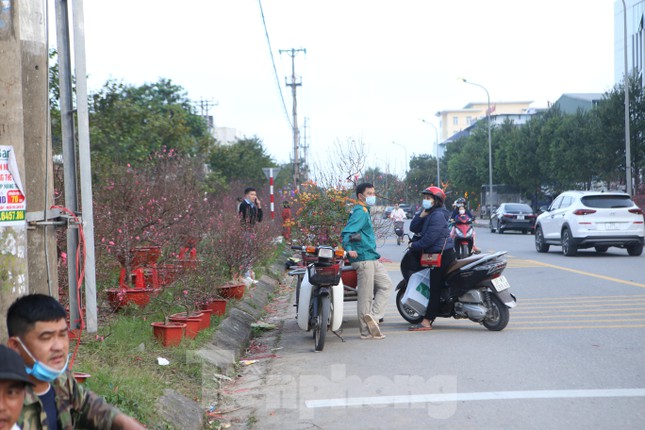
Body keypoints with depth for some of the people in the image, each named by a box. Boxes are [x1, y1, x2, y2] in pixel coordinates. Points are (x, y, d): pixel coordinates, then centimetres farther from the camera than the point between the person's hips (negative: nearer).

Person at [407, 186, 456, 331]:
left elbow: (430, 238, -21)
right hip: (434, 253, 11)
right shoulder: (430, 214, 17)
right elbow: (414, 228, 12)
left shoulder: (438, 215, -16)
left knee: (434, 289, -10)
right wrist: (422, 215, -2)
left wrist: (414, 245, -7)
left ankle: (427, 322, -13)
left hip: (442, 255, -11)